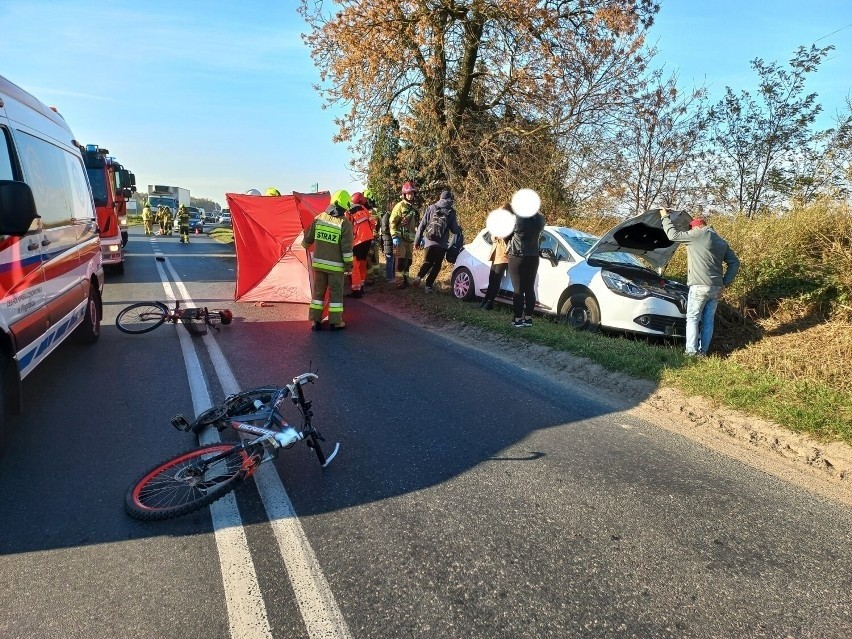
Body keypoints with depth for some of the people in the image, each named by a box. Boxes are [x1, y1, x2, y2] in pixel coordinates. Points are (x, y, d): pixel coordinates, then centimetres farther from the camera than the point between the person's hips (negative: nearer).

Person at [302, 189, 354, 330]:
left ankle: (315, 320, 14)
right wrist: (348, 264, -3)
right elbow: (346, 247, -14)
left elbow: (308, 238, 10)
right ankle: (335, 322, 9)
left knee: (318, 290, 13)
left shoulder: (318, 218, 0)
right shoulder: (345, 223, -13)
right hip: (335, 265, -4)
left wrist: (305, 246, 31)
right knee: (336, 292, 6)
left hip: (318, 262, 4)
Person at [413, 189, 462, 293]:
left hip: (429, 242, 1)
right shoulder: (451, 212, -1)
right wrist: (459, 229, 24)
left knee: (427, 262, 16)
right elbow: (455, 230, 0)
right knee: (437, 265, 11)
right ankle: (428, 285, 3)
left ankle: (419, 276, -8)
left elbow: (422, 225, 0)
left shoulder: (431, 208, 1)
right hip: (442, 244, -1)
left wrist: (417, 240, 5)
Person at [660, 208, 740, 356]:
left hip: (700, 286, -7)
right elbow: (735, 263, 18)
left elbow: (673, 235, 0)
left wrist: (665, 217, 13)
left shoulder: (698, 235, -4)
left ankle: (692, 351, -4)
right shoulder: (721, 242, 18)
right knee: (708, 321, 9)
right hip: (716, 288, 7)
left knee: (692, 318, 1)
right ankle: (703, 351, 11)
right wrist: (725, 284, 13)